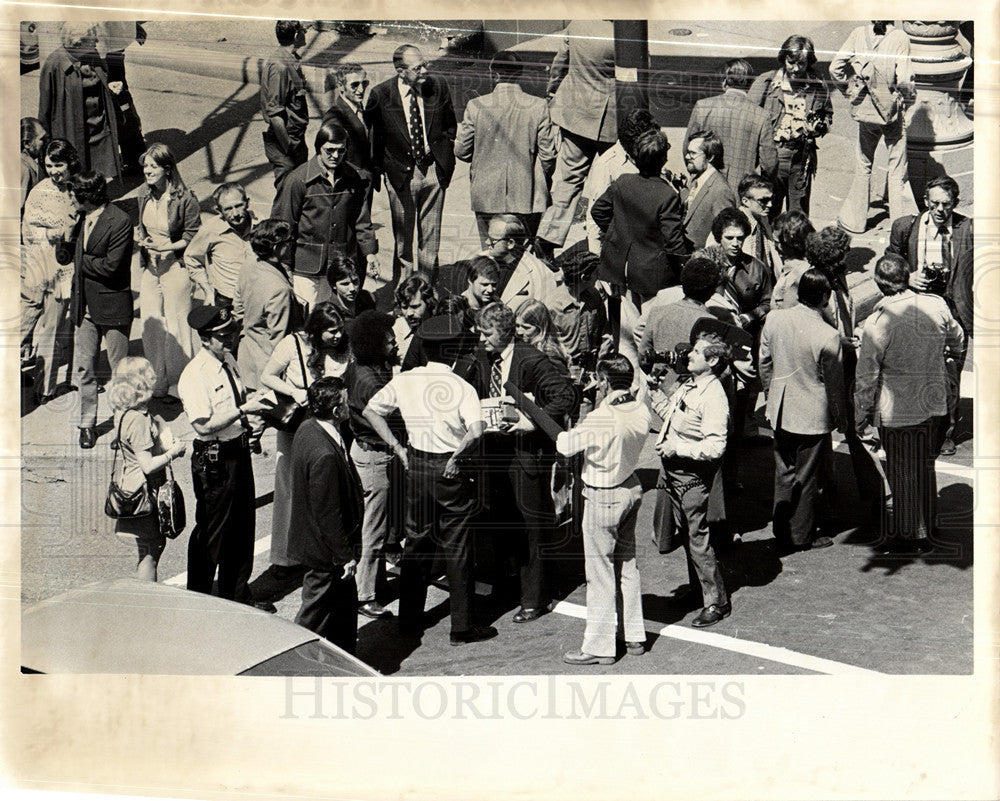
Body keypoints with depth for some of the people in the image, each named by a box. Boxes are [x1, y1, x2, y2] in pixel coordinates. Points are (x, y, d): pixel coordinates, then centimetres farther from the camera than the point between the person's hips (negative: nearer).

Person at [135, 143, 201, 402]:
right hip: (150, 266, 6)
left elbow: (193, 237, -10)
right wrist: (143, 241, -3)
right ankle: (158, 378, 24)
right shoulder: (144, 193, 3)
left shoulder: (184, 199, -16)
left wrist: (165, 247, -21)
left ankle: (177, 384, 14)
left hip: (175, 266, -6)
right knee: (151, 323, 9)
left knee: (176, 324, 1)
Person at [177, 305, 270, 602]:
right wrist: (243, 410, -26)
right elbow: (203, 424, -25)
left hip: (239, 450, 9)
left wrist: (253, 405, 5)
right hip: (213, 459, -8)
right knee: (211, 532, 4)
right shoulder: (194, 374, -21)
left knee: (243, 525, 18)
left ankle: (237, 595, 34)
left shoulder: (229, 360, 7)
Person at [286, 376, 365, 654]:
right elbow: (329, 513, -26)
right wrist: (345, 556, -17)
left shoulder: (307, 429, -1)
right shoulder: (325, 455, -33)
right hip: (325, 551, -10)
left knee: (346, 602, 23)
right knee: (317, 612, 7)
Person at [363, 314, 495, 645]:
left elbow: (370, 411, 5)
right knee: (457, 548, 3)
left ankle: (409, 621, 23)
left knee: (416, 542, 15)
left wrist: (397, 447, 6)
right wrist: (457, 454, -14)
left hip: (417, 466, 4)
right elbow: (476, 430, -28)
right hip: (451, 470, -4)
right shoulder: (461, 387, -14)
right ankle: (462, 627, 9)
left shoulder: (404, 380, 0)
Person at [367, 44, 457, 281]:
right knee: (403, 239, 6)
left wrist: (445, 155, 5)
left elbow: (450, 125, 12)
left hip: (434, 170, 2)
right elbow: (372, 135, 4)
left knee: (431, 238, 9)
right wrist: (379, 168, 5)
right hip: (400, 173, -2)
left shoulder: (437, 86, -3)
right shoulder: (380, 94, -11)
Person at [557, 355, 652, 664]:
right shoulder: (641, 411, -5)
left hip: (603, 497, -8)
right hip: (631, 488, 8)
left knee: (600, 572, 3)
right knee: (627, 564, 19)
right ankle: (635, 636, 29)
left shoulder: (601, 419, -27)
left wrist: (565, 429, 1)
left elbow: (565, 446, -18)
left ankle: (599, 647, 12)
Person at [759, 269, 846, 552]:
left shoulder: (773, 319, -9)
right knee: (806, 477, 11)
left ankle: (781, 531, 29)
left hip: (780, 411, 5)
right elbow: (833, 383, -12)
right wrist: (840, 417, 4)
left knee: (784, 473, 19)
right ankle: (801, 535, 24)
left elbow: (764, 363, 4)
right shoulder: (828, 335, -23)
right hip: (813, 415, -5)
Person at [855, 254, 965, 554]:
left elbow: (867, 377, -14)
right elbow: (958, 340, 14)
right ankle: (927, 527, 32)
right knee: (925, 466, 19)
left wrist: (862, 416, -2)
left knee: (902, 473, 8)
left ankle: (908, 535, 18)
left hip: (897, 409, -5)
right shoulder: (936, 305, -6)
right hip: (934, 404, 5)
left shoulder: (878, 322, -19)